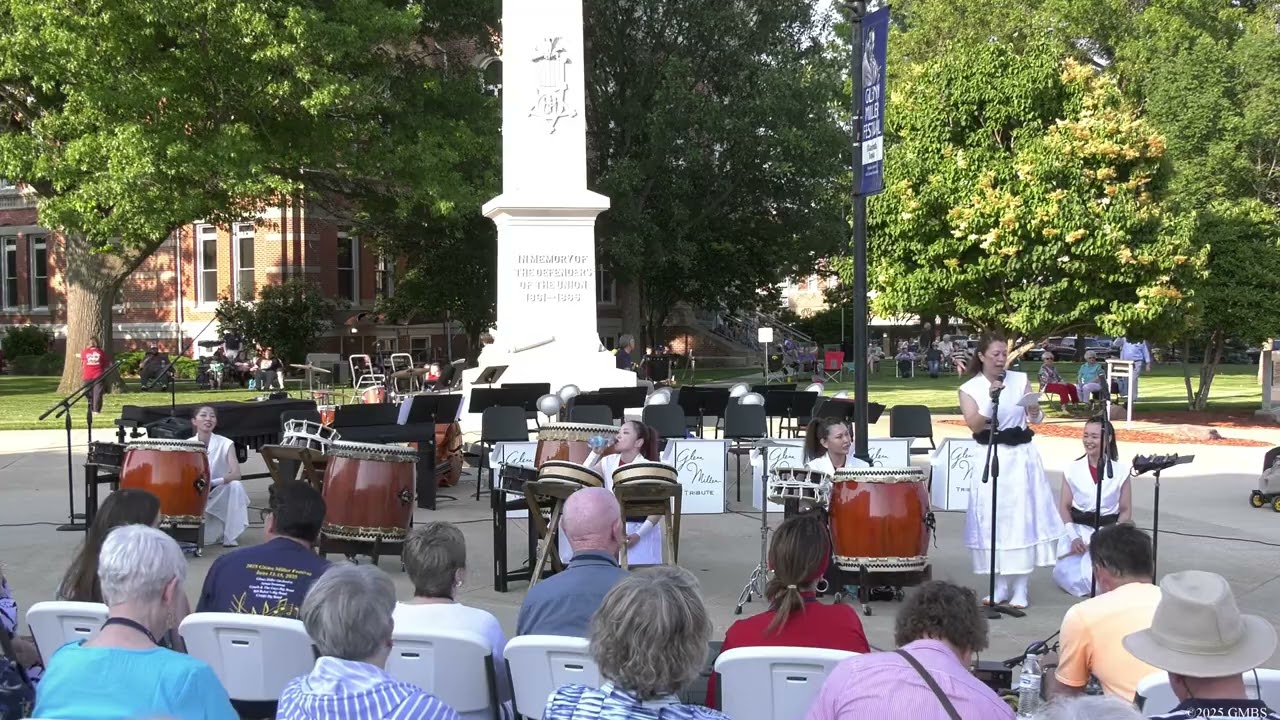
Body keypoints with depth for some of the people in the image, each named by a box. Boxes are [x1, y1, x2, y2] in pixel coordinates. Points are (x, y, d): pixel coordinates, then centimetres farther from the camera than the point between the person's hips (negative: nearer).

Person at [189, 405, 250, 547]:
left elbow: (236, 474, -23)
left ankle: (231, 536, -23)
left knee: (235, 485, -34)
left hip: (220, 494, 0)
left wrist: (212, 482, -37)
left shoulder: (225, 444, -10)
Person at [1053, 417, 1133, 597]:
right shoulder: (1072, 469, 2)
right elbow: (1064, 508, 2)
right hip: (1079, 531, 1)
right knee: (1066, 573, -21)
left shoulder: (1121, 471, -1)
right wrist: (1073, 537, -12)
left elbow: (1126, 511, 2)